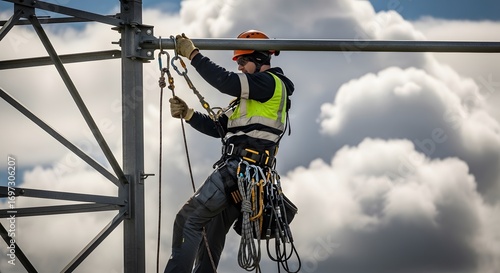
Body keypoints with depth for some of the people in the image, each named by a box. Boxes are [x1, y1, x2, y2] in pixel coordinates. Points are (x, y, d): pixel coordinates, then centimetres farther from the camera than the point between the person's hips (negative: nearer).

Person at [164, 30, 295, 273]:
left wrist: (193, 54, -13)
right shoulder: (249, 96, 27)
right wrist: (187, 114, 6)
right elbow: (218, 128, 21)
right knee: (212, 235, 11)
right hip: (238, 172, 10)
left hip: (239, 170, -10)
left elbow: (227, 82, -19)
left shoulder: (271, 82, -3)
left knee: (188, 220, -12)